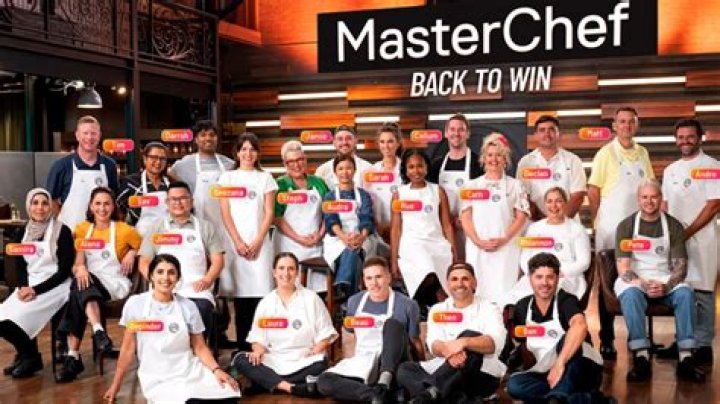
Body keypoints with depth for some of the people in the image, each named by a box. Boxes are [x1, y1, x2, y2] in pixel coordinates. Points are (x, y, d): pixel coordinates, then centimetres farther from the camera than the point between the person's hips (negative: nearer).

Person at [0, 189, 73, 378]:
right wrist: (23, 287, -12)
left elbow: (65, 270, -11)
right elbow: (19, 268, 10)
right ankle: (25, 353, 6)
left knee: (21, 315, -25)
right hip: (29, 286, 5)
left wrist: (36, 290, -19)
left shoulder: (62, 231, -6)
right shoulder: (21, 234, 10)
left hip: (54, 286, -5)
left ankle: (30, 356, 3)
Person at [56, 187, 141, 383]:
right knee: (79, 284, -33)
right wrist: (79, 268, -16)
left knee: (77, 294, -31)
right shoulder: (82, 229, 13)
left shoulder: (124, 230, 4)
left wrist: (132, 253, -6)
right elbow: (77, 263, 7)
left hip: (116, 285, -3)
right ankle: (98, 331, -44)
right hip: (90, 282, 3)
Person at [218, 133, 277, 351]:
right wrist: (238, 242, -7)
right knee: (239, 295, -1)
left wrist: (257, 241, -7)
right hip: (235, 242, 0)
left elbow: (269, 213, 4)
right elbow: (225, 213, 3)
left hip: (259, 242, 0)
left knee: (260, 292, -7)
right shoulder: (227, 177, 10)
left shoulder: (265, 178, 10)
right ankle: (242, 347, 5)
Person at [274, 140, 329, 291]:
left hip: (316, 245, 3)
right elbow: (277, 218, -5)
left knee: (316, 287, -1)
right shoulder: (280, 185, 3)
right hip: (290, 245, -3)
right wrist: (299, 238, -11)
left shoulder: (318, 183, 12)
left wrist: (320, 234, -4)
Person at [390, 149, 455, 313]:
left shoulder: (438, 191, 11)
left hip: (437, 243, 3)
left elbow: (447, 225, 10)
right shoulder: (399, 194, 9)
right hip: (411, 243, -2)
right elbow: (396, 229, 7)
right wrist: (394, 260, 2)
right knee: (429, 276, -30)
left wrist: (454, 253, 2)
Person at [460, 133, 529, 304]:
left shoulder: (514, 185, 9)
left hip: (506, 247, -1)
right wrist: (478, 241, -9)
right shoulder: (472, 185, 11)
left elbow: (521, 217, 3)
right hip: (477, 247, 1)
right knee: (478, 290, -1)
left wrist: (504, 239, -10)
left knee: (503, 292, -5)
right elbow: (465, 217, 5)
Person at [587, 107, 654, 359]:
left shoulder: (642, 153, 10)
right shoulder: (606, 153, -5)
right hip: (610, 227, -5)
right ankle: (606, 340, 9)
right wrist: (598, 220, -7)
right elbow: (593, 190, -6)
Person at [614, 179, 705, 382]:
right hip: (634, 281, -1)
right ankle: (641, 357, -38)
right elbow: (623, 267, -7)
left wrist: (666, 286, -22)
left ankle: (685, 358, -29)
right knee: (631, 295, -35)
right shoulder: (626, 226, 0)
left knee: (685, 293, -30)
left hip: (666, 281, 2)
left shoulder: (673, 226, 4)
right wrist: (642, 284, -25)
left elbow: (680, 266, -2)